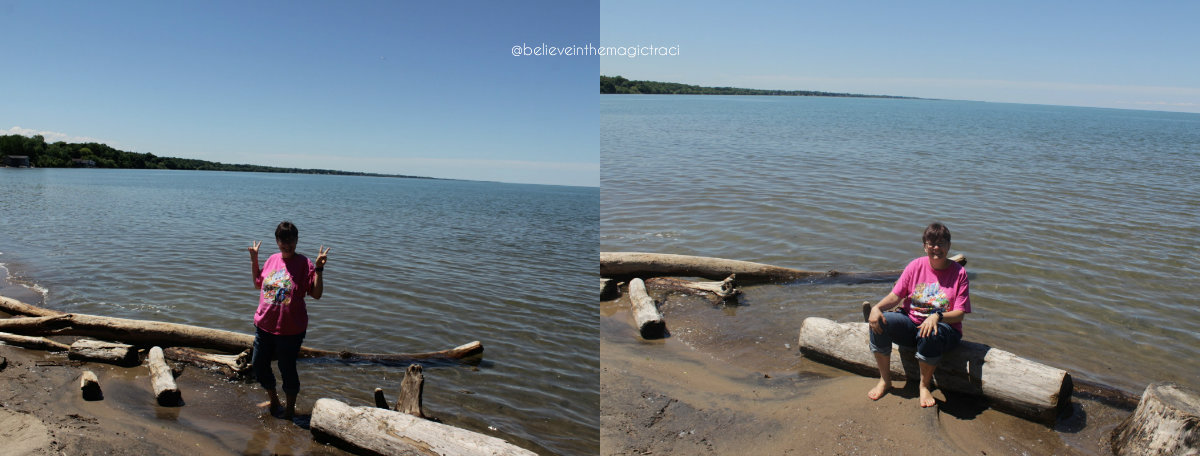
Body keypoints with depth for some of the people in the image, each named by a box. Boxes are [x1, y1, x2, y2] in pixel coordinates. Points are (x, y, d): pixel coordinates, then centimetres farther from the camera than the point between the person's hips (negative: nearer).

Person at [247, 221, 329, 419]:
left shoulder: (304, 264, -12)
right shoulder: (272, 260, 4)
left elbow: (316, 293, -16)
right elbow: (258, 284, 20)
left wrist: (319, 269, -24)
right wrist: (254, 261, 13)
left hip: (290, 329, -6)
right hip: (264, 325, 6)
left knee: (287, 369, 6)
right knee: (258, 364, 17)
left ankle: (290, 408, 28)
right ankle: (273, 400, 40)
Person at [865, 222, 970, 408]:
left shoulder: (959, 273, -4)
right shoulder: (916, 266, 3)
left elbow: (960, 314, -10)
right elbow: (896, 295, 1)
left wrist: (937, 317, -30)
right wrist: (877, 307, -20)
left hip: (945, 328, -3)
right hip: (911, 323, 3)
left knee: (930, 335, -39)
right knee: (879, 321, -23)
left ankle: (924, 386, -13)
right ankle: (885, 380, -8)